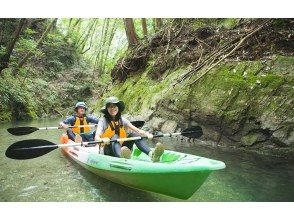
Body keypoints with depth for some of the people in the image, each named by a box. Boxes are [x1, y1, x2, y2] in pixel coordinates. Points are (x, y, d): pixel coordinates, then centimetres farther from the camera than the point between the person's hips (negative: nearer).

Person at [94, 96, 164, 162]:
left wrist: (146, 134, -25)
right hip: (109, 151, -3)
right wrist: (102, 140, -44)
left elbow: (137, 130, -5)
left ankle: (151, 154, -42)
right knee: (115, 137, -32)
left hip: (122, 147, 3)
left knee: (133, 134, -20)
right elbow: (96, 137, -20)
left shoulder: (122, 120, 5)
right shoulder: (103, 121, -5)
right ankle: (122, 156, -64)